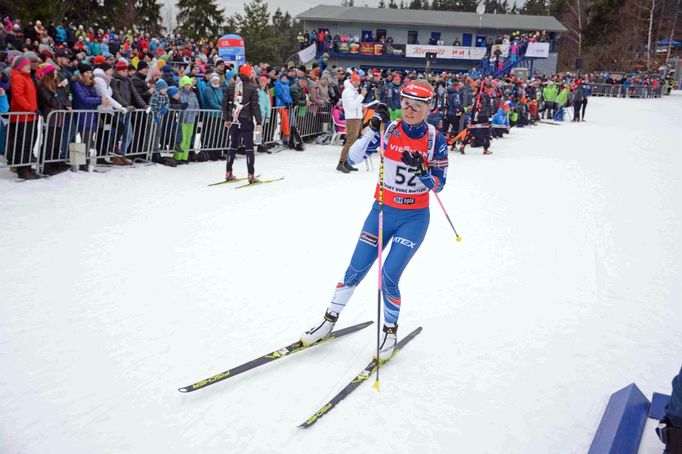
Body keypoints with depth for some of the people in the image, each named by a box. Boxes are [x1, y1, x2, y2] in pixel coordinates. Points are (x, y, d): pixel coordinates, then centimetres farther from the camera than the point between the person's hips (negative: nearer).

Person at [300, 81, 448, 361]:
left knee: (389, 277, -10)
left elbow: (437, 186, -6)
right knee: (356, 270, 4)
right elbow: (353, 158, -13)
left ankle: (390, 330, 16)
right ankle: (329, 321, 24)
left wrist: (420, 170, -25)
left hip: (414, 218, -2)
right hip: (382, 211, 2)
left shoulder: (436, 140, -6)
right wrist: (373, 128, -24)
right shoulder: (389, 130, -4)